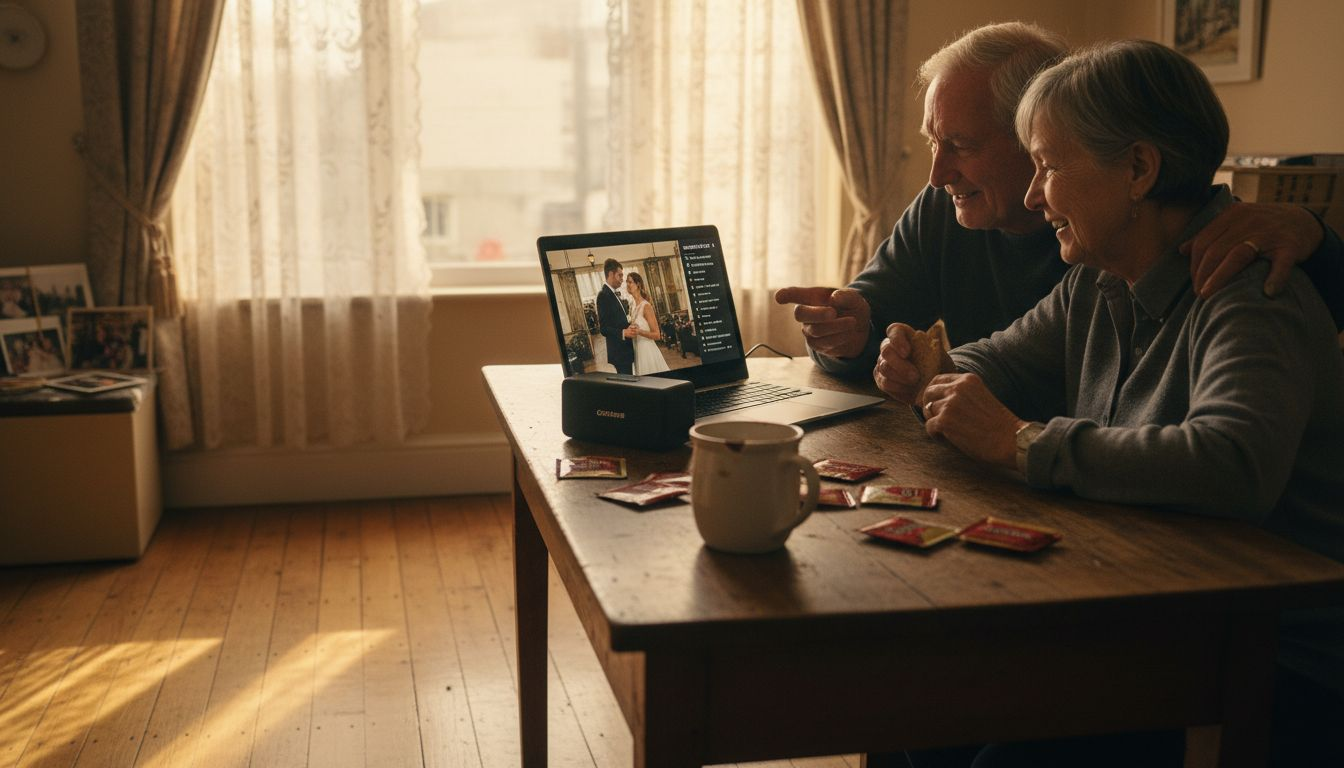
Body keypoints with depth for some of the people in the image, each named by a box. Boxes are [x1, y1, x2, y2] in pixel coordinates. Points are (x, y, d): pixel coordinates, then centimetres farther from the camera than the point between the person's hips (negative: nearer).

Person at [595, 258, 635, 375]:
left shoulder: (611, 294, 16)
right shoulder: (604, 295, -13)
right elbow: (603, 328, -20)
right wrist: (623, 333, -32)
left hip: (624, 350, 10)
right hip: (619, 352, -10)